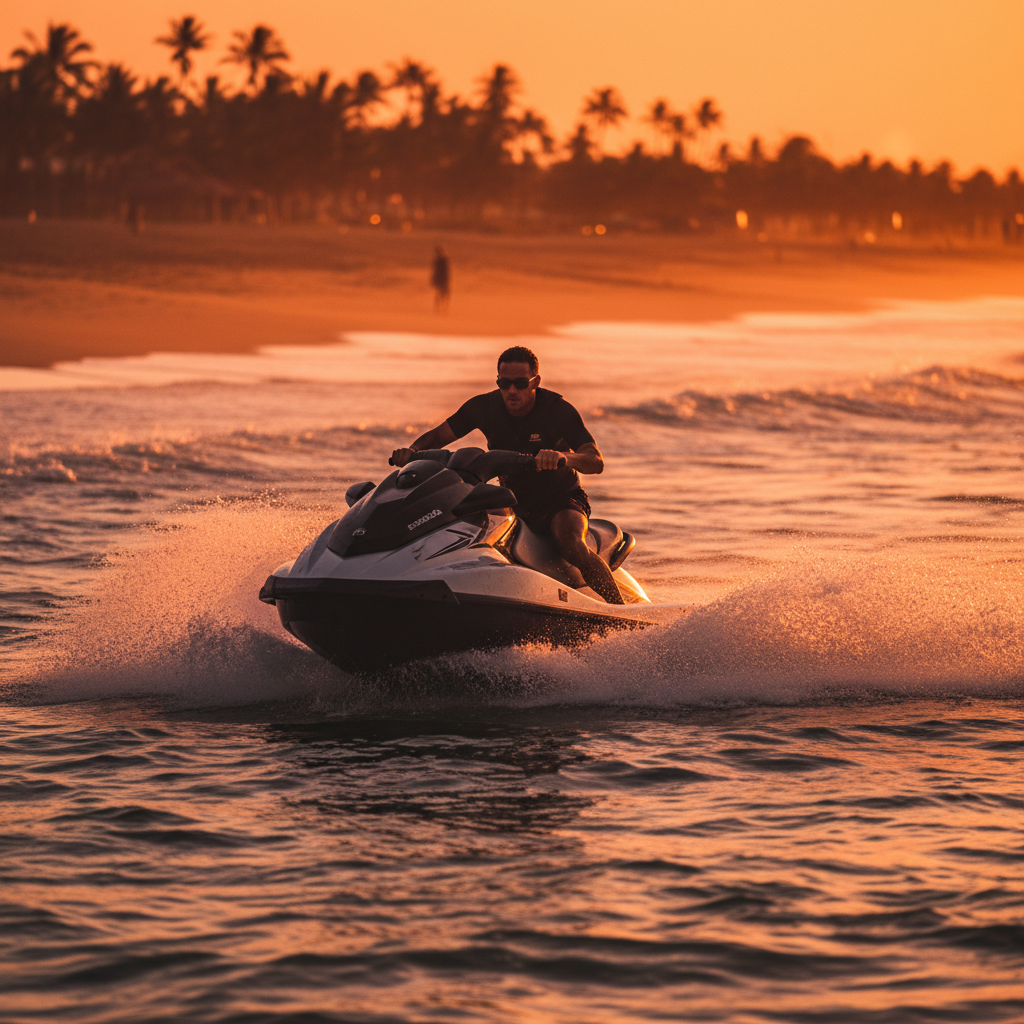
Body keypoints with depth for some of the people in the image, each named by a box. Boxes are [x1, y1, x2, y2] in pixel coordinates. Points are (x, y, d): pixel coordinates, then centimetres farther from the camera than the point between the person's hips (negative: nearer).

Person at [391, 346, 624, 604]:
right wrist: (412, 451, -25)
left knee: (571, 546, -36)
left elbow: (596, 462, -29)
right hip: (514, 503, 5)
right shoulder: (484, 407, -8)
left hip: (562, 499, -5)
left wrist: (563, 457, -52)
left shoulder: (558, 410, -19)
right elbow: (436, 436, -1)